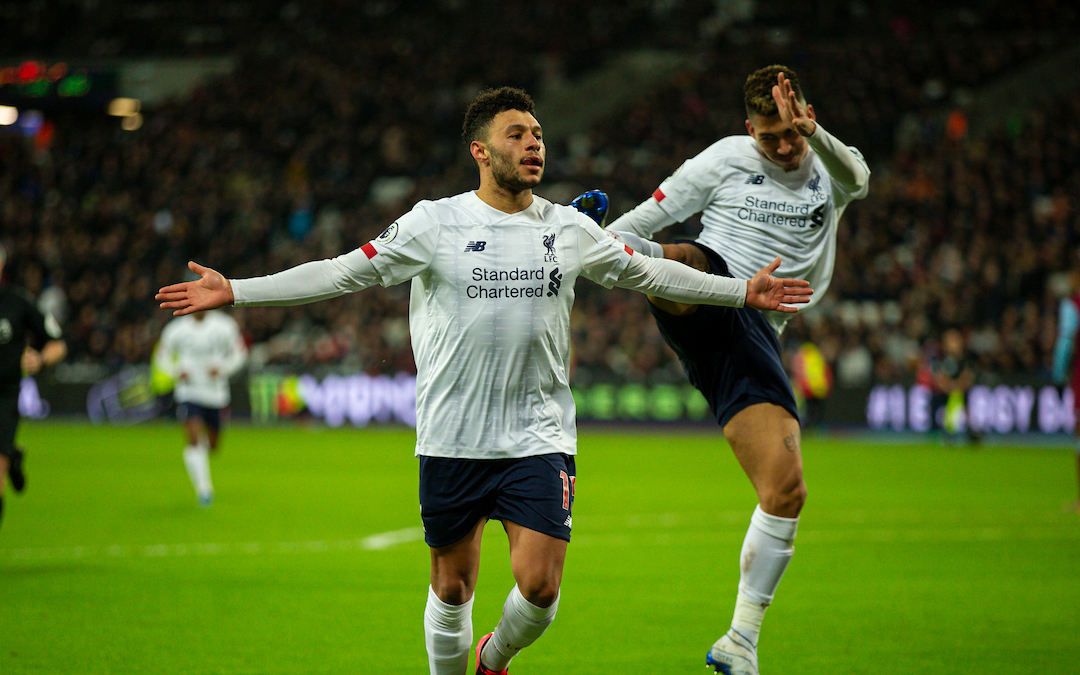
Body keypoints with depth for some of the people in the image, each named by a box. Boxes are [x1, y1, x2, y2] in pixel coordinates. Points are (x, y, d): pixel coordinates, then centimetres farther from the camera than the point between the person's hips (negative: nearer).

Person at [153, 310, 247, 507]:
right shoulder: (177, 329, -3)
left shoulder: (225, 326, -4)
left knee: (213, 445, 12)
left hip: (216, 393, 2)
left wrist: (222, 368, -14)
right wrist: (176, 372, -13)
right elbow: (161, 357, 7)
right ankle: (203, 488, -19)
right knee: (193, 437, -21)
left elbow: (239, 354, 5)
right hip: (189, 392, -2)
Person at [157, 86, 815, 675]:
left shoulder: (570, 229, 6)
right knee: (453, 588, 5)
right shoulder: (435, 224, -3)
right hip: (452, 439, -1)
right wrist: (234, 291, -5)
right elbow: (345, 273, -1)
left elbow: (645, 272, 20)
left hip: (540, 438, 1)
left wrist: (742, 290, 22)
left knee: (540, 587, -8)